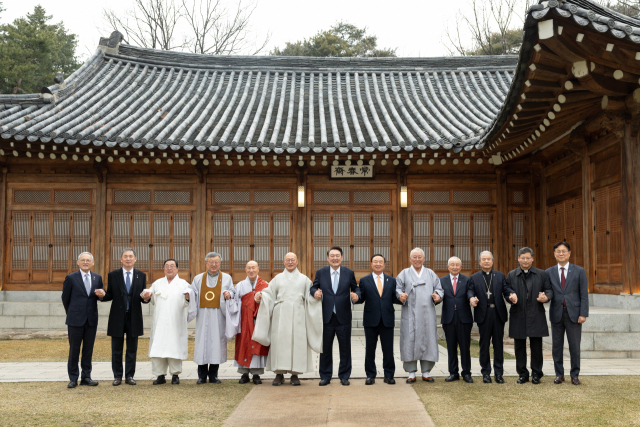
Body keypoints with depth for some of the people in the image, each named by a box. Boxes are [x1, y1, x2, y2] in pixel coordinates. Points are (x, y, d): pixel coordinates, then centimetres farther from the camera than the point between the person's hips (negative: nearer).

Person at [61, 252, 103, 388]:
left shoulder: (97, 278, 8)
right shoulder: (71, 278, -2)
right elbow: (65, 298, 5)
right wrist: (71, 314, 11)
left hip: (92, 319, 3)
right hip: (76, 320, -3)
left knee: (88, 349, 7)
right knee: (74, 349, 2)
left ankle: (86, 377, 16)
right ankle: (73, 378, 10)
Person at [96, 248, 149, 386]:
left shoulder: (141, 276, 6)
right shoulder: (113, 275, 4)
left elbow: (143, 296, 5)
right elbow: (110, 295, 4)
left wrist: (145, 298, -18)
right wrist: (103, 295, -18)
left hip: (134, 317, 1)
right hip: (117, 317, -1)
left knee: (132, 349, 7)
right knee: (116, 350, 7)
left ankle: (130, 376, 17)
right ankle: (117, 376, 17)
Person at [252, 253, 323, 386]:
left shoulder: (304, 279, 15)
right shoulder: (278, 278, 16)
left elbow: (310, 297, 8)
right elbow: (269, 293, 9)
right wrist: (260, 295, -11)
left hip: (297, 316, 0)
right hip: (281, 316, 0)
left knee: (297, 342, -5)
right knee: (280, 342, -5)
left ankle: (295, 374, 2)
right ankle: (279, 374, 2)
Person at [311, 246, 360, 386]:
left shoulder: (349, 273, 5)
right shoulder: (320, 273, 4)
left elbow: (355, 288, 9)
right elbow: (314, 287, 9)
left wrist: (356, 295, -13)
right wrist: (315, 293, -14)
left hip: (343, 317, 0)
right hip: (326, 317, 0)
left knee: (345, 348, 7)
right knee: (325, 348, 7)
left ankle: (344, 376, 20)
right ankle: (325, 376, 19)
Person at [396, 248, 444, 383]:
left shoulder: (431, 274, 15)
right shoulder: (404, 273, 10)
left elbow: (439, 288, 10)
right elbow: (397, 288, -1)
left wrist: (438, 296, -11)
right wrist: (400, 295, -22)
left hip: (427, 313, 2)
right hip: (410, 314, -2)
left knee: (427, 340, 1)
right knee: (410, 341, -3)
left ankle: (426, 372, 12)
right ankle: (411, 373, 6)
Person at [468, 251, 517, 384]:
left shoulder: (500, 276, 12)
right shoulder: (474, 278, 9)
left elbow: (506, 289, 2)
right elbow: (470, 290, -1)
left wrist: (512, 295, -20)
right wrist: (471, 298, -23)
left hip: (498, 313, 1)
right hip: (483, 314, -1)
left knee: (498, 344, 5)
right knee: (484, 344, 5)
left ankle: (499, 373, 13)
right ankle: (486, 373, 14)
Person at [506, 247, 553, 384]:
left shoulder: (542, 274, 9)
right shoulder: (511, 275, 10)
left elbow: (549, 289, 7)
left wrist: (546, 297, -14)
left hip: (536, 316, -1)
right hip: (518, 316, 1)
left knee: (536, 346, 2)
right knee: (519, 346, 6)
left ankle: (536, 374, 15)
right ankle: (522, 374, 16)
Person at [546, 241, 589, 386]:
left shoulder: (579, 271, 2)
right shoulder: (549, 272, 6)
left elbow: (584, 294, 0)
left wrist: (583, 314, -7)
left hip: (573, 313, -2)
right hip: (556, 313, 2)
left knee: (575, 347, 4)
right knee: (557, 346, 7)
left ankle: (575, 375, 15)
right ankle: (559, 374, 17)